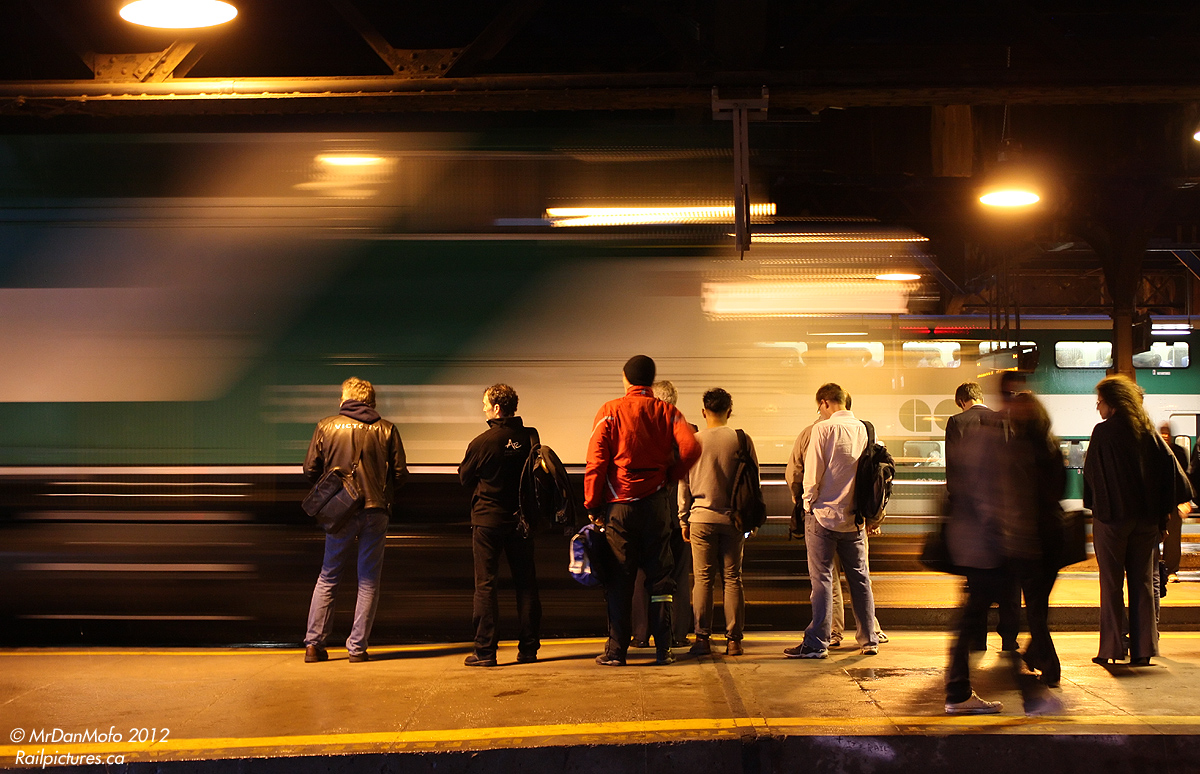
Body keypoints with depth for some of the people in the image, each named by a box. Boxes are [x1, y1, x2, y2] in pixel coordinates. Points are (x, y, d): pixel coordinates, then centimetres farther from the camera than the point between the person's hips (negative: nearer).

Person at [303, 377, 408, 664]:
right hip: (376, 511, -1)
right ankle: (357, 647, 5)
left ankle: (314, 643, 9)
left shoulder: (326, 427, 2)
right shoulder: (386, 429, 2)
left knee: (328, 577, 13)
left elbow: (310, 470, 2)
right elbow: (400, 474, 1)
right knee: (369, 581, 7)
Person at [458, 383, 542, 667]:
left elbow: (465, 478, 1)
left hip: (487, 519, -3)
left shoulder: (482, 442, -13)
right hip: (521, 517, 4)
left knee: (485, 584, 2)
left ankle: (485, 651, 0)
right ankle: (528, 648, 13)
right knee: (526, 582, 10)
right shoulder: (530, 437, -3)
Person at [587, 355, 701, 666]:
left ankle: (616, 650, 6)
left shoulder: (610, 411, -1)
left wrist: (593, 505, -1)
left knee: (619, 581, 4)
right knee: (660, 577, 8)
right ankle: (663, 649, 8)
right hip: (656, 504, 1)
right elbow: (691, 447, -11)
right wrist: (671, 474, 6)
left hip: (619, 505, -1)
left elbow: (596, 461, -7)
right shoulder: (666, 412, 4)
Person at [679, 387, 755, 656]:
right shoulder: (742, 440, 0)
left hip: (701, 518, 0)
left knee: (703, 579, 3)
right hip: (733, 517, 1)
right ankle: (734, 640, 6)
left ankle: (702, 638, 2)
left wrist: (684, 520, 11)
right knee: (732, 578, 5)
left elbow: (683, 484, 4)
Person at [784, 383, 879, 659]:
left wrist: (808, 502, 2)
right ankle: (869, 640, 18)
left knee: (822, 579, -3)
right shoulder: (863, 429, 4)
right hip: (854, 517, 5)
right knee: (860, 577, 12)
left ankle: (817, 643, -2)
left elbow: (812, 473, -12)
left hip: (824, 514, -5)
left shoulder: (823, 429, -11)